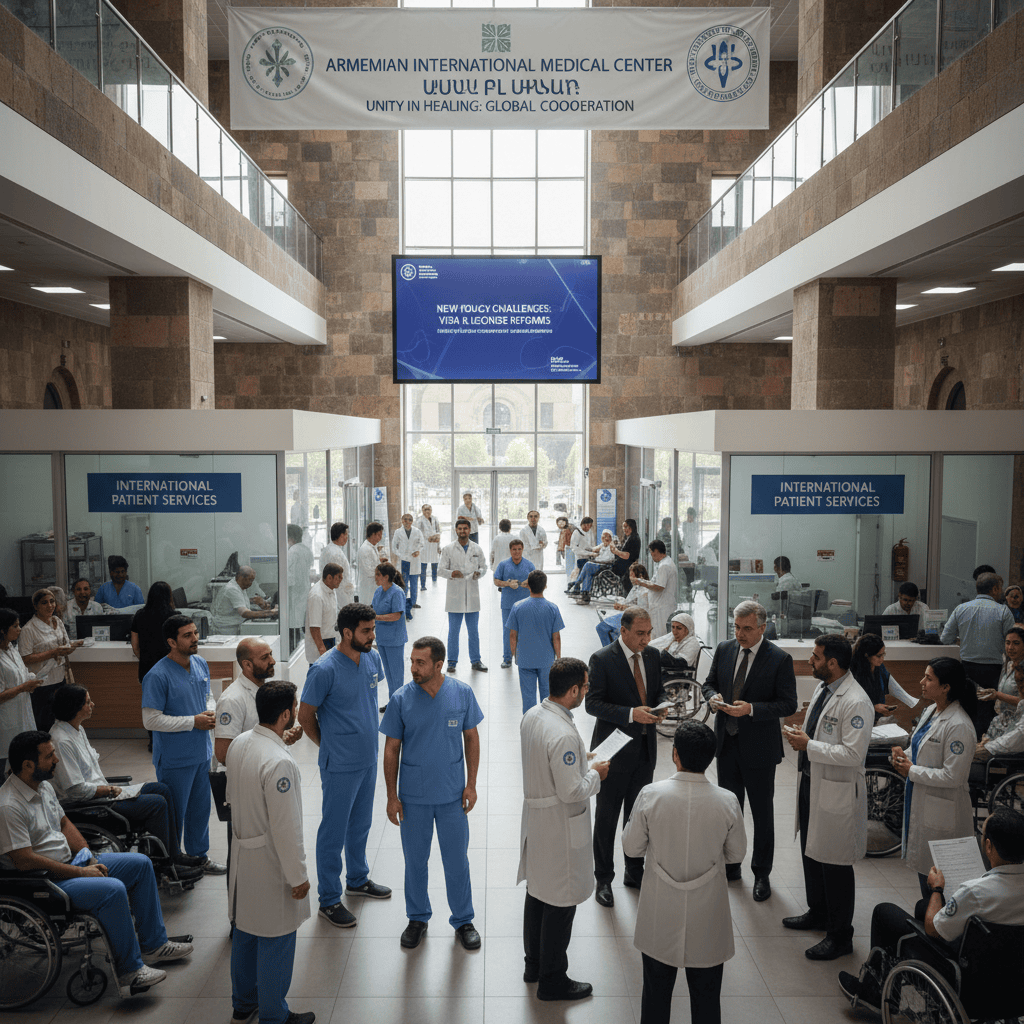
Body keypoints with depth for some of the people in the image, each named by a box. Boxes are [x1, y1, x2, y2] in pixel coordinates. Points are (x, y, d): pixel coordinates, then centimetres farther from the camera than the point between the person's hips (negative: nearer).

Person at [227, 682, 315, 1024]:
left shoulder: (239, 744, -4)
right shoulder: (279, 763, -30)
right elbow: (286, 828, -25)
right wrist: (298, 877, -15)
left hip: (242, 852, 9)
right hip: (270, 862, -9)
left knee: (245, 930, 23)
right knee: (275, 941, 9)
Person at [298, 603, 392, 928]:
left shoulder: (373, 658, -2)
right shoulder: (324, 670, -23)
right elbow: (305, 716, -12)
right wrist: (330, 746, 0)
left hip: (368, 758, 7)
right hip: (340, 766, -7)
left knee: (361, 824, 23)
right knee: (334, 831, 6)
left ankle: (358, 879, 42)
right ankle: (329, 900, 20)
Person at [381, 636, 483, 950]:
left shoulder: (462, 694, -9)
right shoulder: (401, 699, -11)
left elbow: (471, 738, 2)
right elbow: (391, 749, -3)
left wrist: (471, 784, -1)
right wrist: (392, 796, -3)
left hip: (452, 795, 0)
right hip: (413, 796, 0)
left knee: (457, 860, 10)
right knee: (415, 860, 14)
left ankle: (463, 920, 30)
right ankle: (417, 918, 35)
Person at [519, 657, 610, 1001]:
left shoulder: (531, 716, -2)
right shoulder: (563, 734, -31)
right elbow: (572, 792, -26)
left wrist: (584, 768, 12)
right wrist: (595, 773, -9)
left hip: (535, 816, 9)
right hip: (560, 828, -9)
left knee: (537, 892, 23)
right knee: (560, 903, 7)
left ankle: (534, 962, 40)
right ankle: (552, 980, 23)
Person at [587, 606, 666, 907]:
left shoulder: (653, 656, 3)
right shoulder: (602, 659, -15)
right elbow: (593, 703, -17)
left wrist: (658, 707, -8)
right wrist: (631, 713, -27)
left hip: (646, 748, 6)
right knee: (606, 817, 7)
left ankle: (635, 872, 35)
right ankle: (603, 879, 22)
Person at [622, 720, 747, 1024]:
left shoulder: (650, 795, -20)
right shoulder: (727, 802, -18)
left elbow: (632, 848, -8)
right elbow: (736, 854, -2)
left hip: (660, 918, 0)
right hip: (707, 921, 0)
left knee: (656, 992, 20)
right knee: (706, 999, 19)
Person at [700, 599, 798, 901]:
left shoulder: (779, 659, -14)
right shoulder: (724, 650, 1)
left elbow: (788, 704, -13)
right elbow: (709, 683, 12)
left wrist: (751, 709, -25)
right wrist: (713, 698, -11)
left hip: (759, 748, -4)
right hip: (726, 741, 5)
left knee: (762, 812, 9)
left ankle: (762, 873, 25)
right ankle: (731, 866, 34)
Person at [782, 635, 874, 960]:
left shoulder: (856, 702, -23)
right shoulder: (822, 688, 7)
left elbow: (853, 754, -26)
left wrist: (808, 746, -23)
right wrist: (801, 735, 2)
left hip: (836, 791, -9)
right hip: (811, 782, 9)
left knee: (835, 863, 3)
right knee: (810, 852, 22)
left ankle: (840, 936, 17)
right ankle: (818, 912, 41)